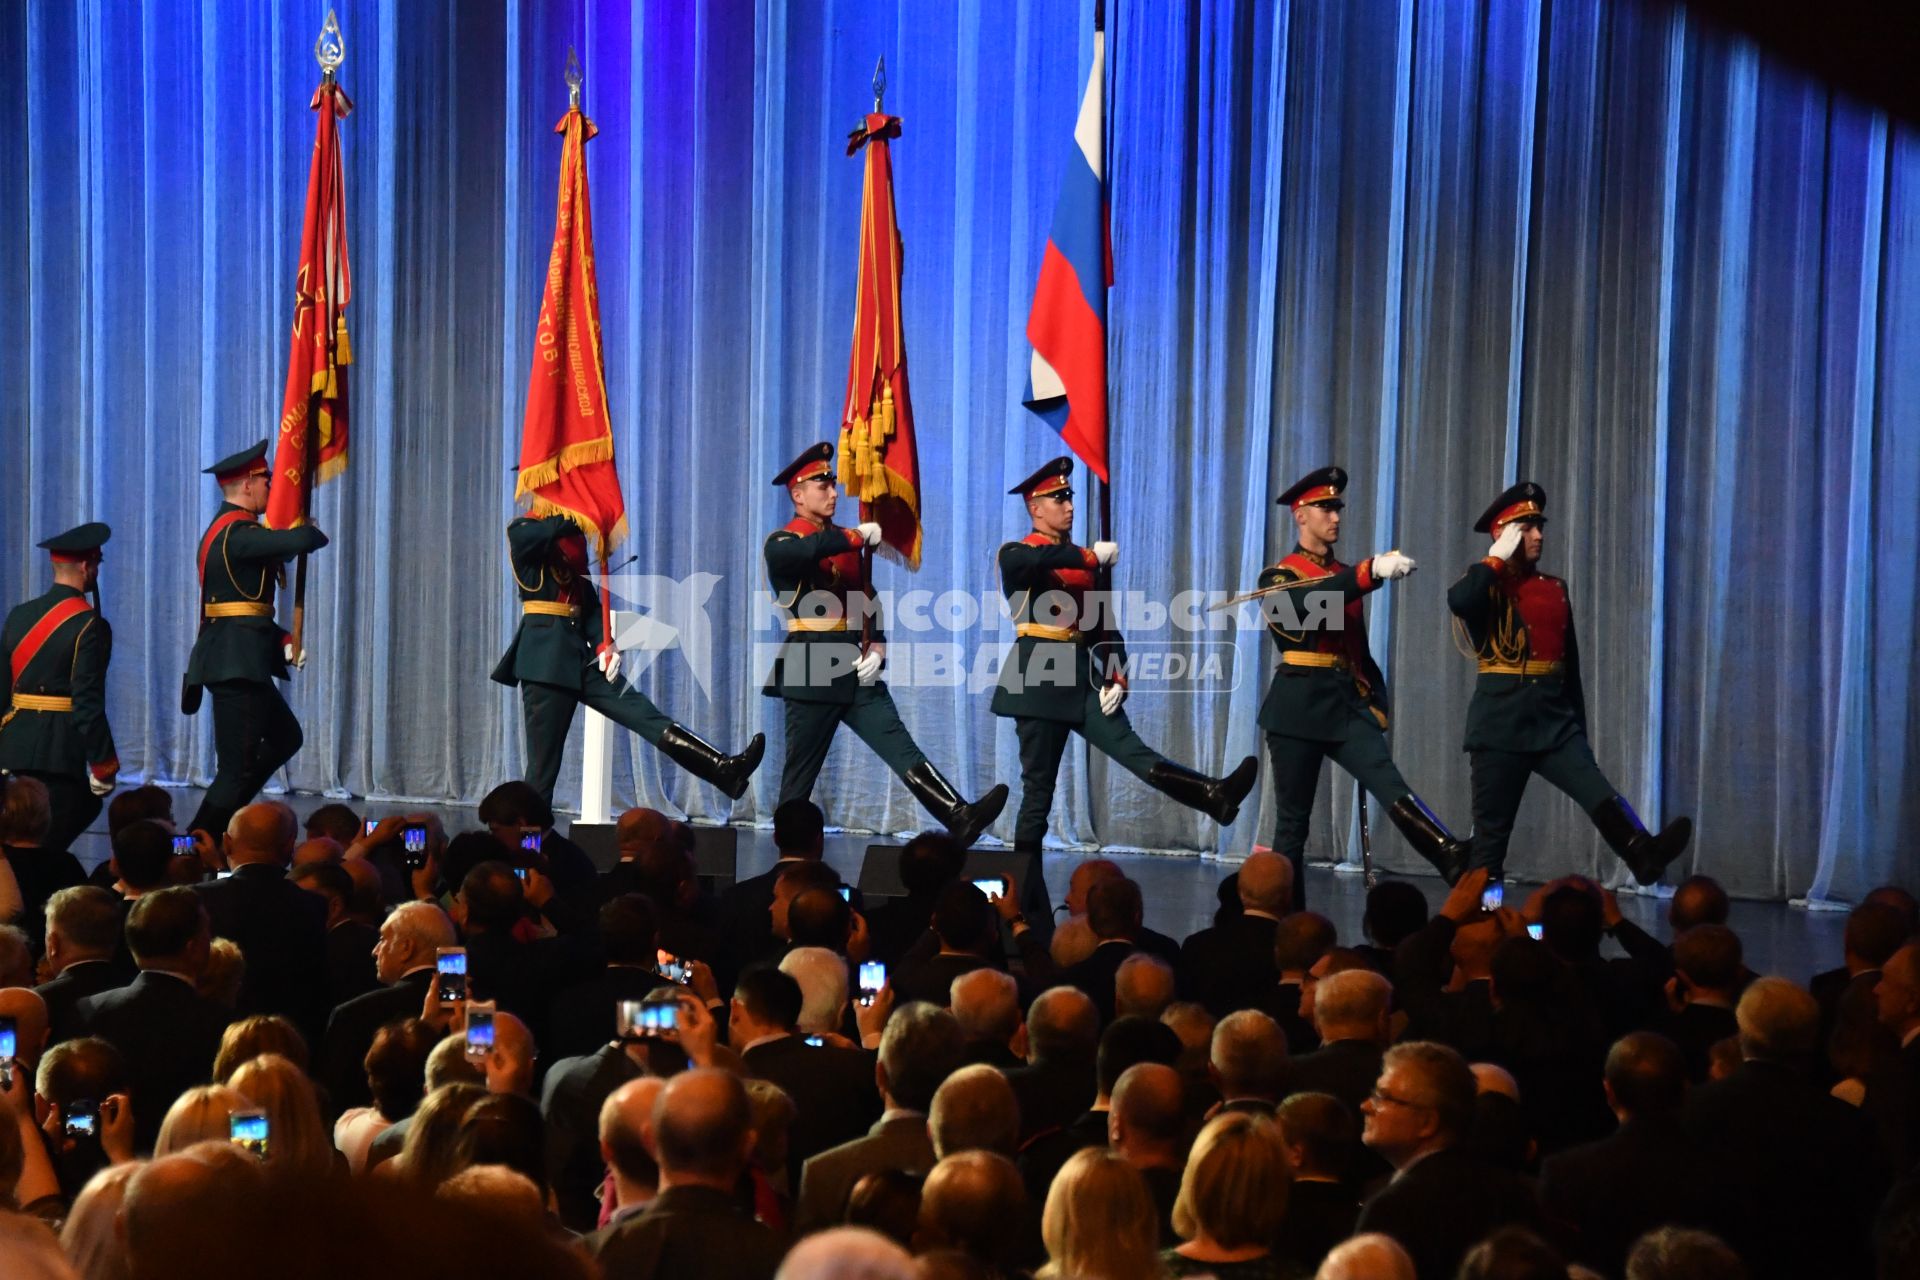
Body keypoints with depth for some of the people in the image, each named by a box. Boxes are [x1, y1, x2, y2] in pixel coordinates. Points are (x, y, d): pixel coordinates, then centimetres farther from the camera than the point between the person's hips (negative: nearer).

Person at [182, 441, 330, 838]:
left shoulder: (226, 530, 17)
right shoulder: (237, 533, -16)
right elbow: (303, 540, -28)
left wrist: (284, 641, 10)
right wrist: (314, 532, -3)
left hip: (239, 661, 11)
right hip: (236, 662, -11)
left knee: (285, 737, 23)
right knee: (237, 768, -7)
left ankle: (222, 819, 22)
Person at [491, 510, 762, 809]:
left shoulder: (572, 537, 20)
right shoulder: (523, 530, 0)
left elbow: (589, 600, 11)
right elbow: (534, 536, -29)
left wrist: (604, 645, -4)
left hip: (579, 653, 6)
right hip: (545, 655, -6)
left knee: (641, 711, -7)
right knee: (544, 756, -4)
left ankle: (722, 769, -19)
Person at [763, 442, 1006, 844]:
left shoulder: (847, 545, 17)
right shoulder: (781, 543, -4)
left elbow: (867, 601, 18)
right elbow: (806, 550, -30)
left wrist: (877, 648, 1)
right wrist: (858, 536, -23)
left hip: (856, 671, 5)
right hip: (812, 672, -5)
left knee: (902, 748, -8)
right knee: (801, 772, 1)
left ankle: (960, 819, -22)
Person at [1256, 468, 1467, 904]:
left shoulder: (1346, 577, 18)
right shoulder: (1278, 577, 0)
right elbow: (1309, 604, -24)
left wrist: (1377, 704, 10)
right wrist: (1372, 570, -35)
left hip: (1349, 704, 3)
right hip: (1299, 707, -3)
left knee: (1393, 788, -19)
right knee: (1293, 819, 2)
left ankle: (1457, 864, -39)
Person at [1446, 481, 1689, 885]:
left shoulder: (1555, 589, 15)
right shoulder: (1487, 583, 0)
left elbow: (1570, 665, 19)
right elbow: (1458, 602, -27)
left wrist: (1580, 730, 16)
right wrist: (1499, 556, -13)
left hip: (1555, 720, 4)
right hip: (1501, 723, -4)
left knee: (1601, 795, -19)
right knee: (1491, 831, 1)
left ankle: (1645, 856, -38)